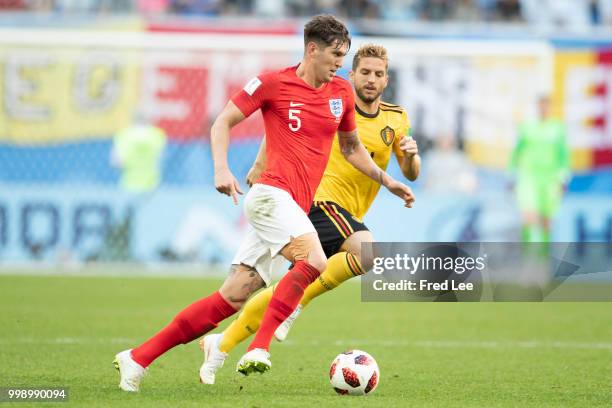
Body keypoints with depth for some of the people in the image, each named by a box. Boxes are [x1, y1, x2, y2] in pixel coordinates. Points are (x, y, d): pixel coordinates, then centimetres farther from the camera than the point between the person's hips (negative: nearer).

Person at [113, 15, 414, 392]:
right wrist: (222, 169, -13)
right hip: (272, 194, -6)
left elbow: (352, 148, 29)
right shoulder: (273, 83, -2)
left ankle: (137, 358, 6)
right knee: (314, 262, -29)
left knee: (233, 298, 2)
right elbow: (222, 123, 2)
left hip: (295, 206, 6)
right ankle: (259, 349, -25)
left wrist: (387, 181, 22)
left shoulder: (342, 94, 14)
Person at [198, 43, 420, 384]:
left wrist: (411, 155, -11)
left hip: (348, 214, 6)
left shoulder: (397, 119, 12)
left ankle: (222, 344, 15)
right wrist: (261, 165, -4)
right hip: (321, 198, -6)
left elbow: (411, 174, 12)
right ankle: (297, 302, -21)